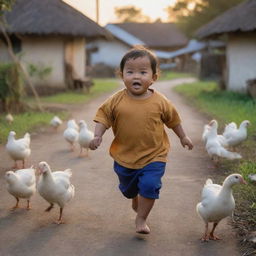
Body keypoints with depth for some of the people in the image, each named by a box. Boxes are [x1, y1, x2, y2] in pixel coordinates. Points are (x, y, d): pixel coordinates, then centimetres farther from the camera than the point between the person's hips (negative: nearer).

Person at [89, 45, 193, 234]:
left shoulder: (160, 102, -11)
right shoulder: (117, 101, -12)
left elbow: (173, 119, 4)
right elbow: (104, 116, -4)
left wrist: (183, 137, 14)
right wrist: (98, 135, -19)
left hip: (153, 156, -2)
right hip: (124, 157, 2)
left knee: (149, 186, -17)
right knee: (128, 188, 21)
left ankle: (141, 219, 6)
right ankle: (136, 200, 57)